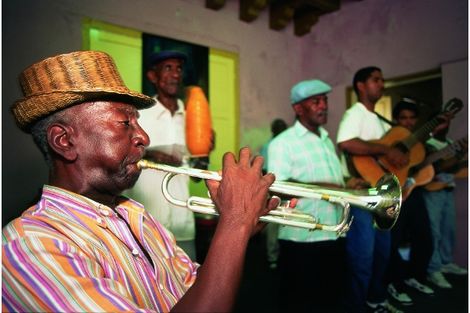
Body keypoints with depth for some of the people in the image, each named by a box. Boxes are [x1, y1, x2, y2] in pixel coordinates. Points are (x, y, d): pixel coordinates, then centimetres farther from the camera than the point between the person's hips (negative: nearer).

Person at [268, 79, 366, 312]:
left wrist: (347, 184, 6)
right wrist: (320, 187, -28)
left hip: (334, 237, 8)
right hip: (301, 240, -7)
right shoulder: (282, 143, -10)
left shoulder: (327, 140, 16)